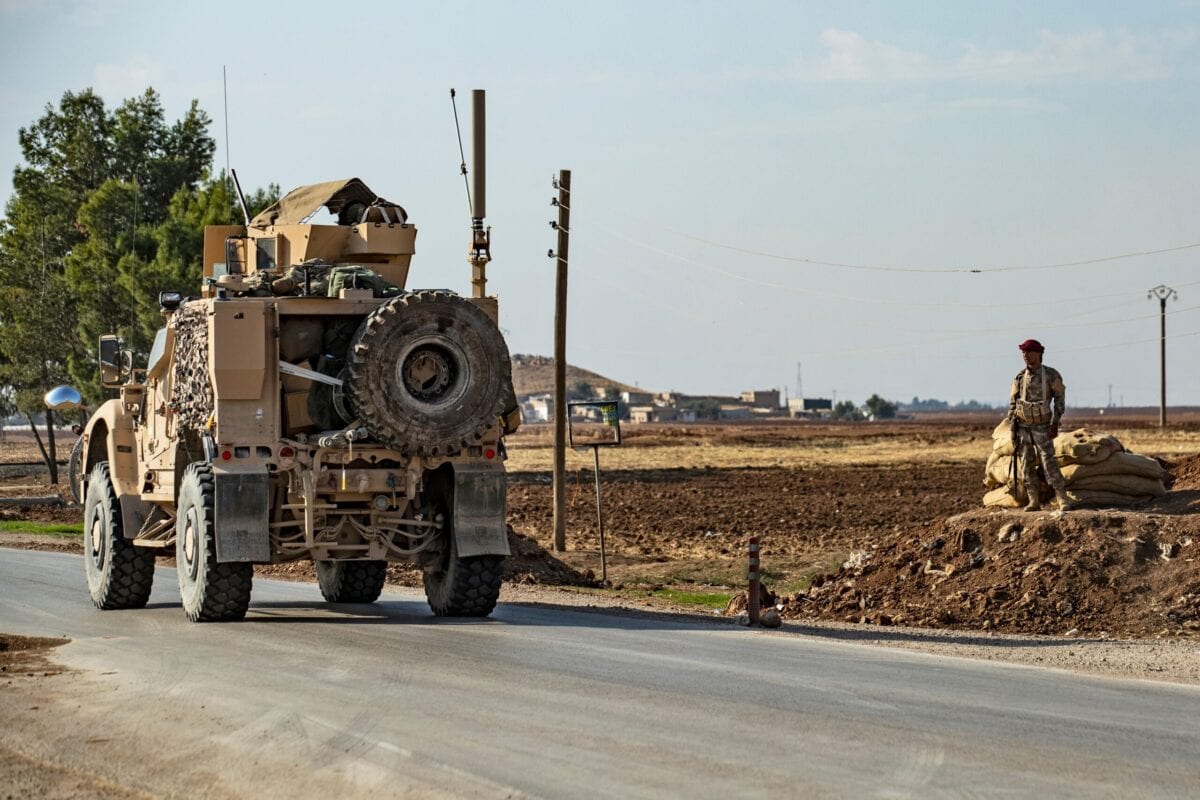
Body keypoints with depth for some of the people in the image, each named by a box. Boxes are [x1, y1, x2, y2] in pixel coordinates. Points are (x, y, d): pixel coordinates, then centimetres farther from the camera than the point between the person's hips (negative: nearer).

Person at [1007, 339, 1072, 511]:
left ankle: (1063, 499, -12)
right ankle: (1034, 501, 7)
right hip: (1023, 427, 4)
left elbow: (1060, 398, -5)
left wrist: (1055, 423, -14)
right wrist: (1012, 429, 3)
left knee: (1048, 462, -13)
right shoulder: (1020, 377, 3)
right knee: (1027, 465, 2)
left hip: (1042, 427, -4)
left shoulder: (1051, 375, -8)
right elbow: (1013, 404, 8)